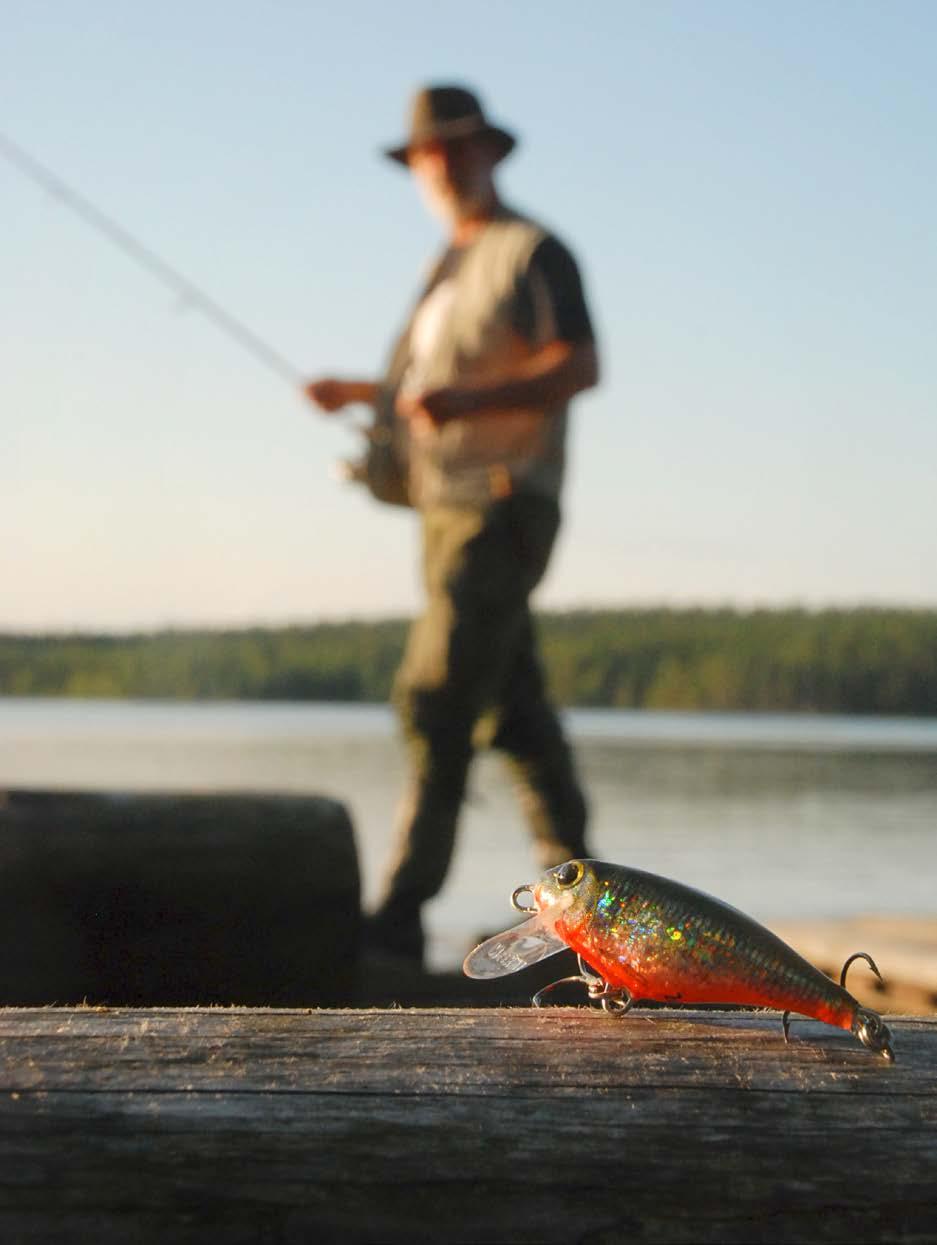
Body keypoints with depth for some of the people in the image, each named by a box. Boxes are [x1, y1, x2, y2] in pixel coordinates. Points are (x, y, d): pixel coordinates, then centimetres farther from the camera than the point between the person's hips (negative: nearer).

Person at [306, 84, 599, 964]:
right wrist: (361, 393, 22)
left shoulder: (533, 250, -5)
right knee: (512, 707, 11)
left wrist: (467, 399, -27)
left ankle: (400, 915, -17)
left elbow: (580, 366, -17)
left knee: (438, 700, -15)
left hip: (499, 508, -9)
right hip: (450, 506, 9)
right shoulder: (451, 266, 21)